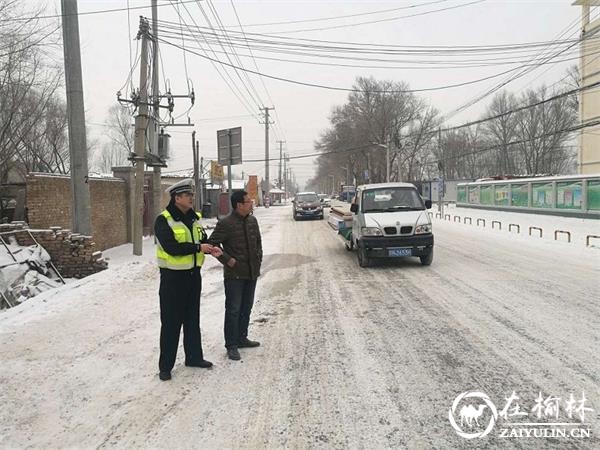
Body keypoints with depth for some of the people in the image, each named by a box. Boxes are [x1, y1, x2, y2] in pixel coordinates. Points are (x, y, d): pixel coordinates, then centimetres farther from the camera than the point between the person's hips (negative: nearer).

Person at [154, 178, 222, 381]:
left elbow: (202, 239, 13)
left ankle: (194, 356, 32)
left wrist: (211, 248, -9)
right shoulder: (164, 220, -15)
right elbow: (172, 247, -25)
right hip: (173, 277, -7)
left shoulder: (193, 218, 8)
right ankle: (165, 366, 15)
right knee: (171, 322, 2)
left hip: (193, 275, 7)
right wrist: (198, 247, -21)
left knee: (192, 319, 17)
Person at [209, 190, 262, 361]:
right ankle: (231, 345, 10)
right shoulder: (225, 224, -14)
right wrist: (227, 260, -15)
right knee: (233, 310, 0)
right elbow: (212, 243, -12)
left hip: (252, 272, 7)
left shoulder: (252, 221, 8)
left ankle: (241, 338, 32)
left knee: (246, 308, 17)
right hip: (234, 274, -7)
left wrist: (259, 258, 9)